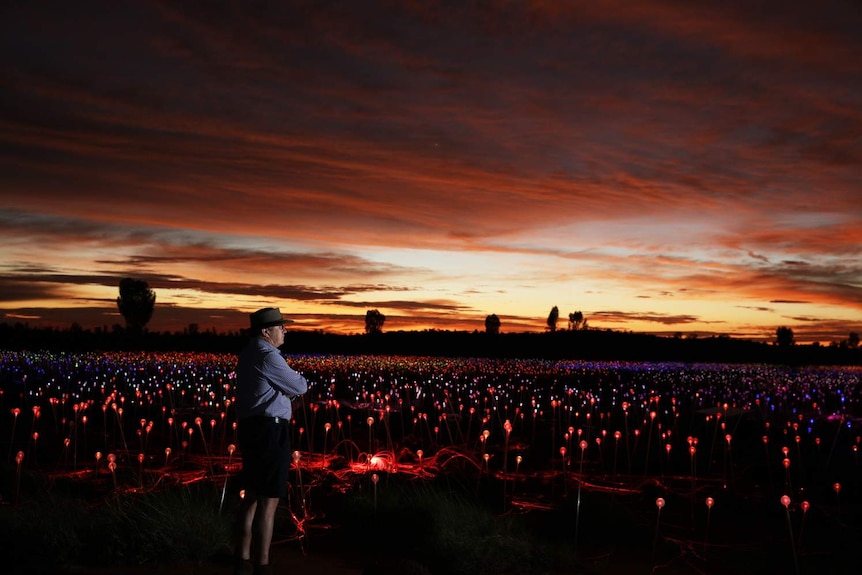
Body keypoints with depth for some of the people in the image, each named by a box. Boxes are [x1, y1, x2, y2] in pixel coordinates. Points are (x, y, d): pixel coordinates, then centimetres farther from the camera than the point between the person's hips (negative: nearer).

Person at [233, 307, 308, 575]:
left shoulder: (249, 354, 17)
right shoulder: (267, 356, -15)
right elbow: (300, 387, -8)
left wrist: (287, 389, 3)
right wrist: (299, 381, 13)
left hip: (250, 429, 11)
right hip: (269, 431, -11)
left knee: (252, 496, 16)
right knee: (268, 501, -5)